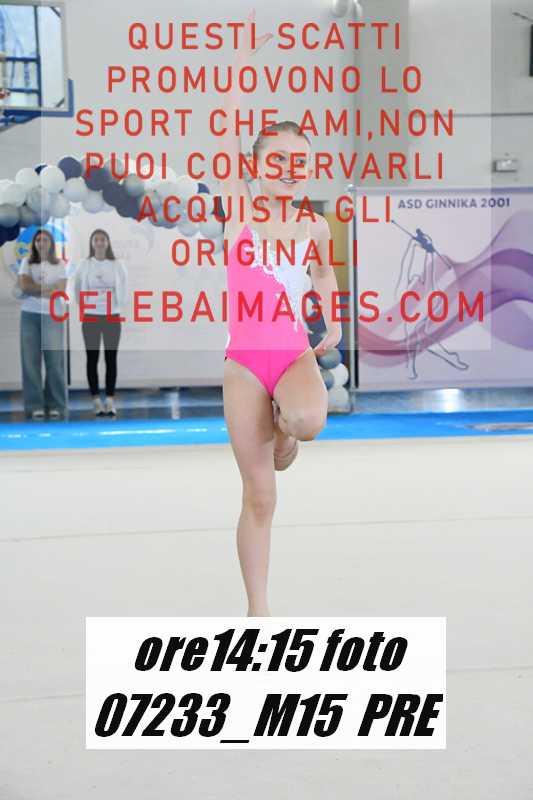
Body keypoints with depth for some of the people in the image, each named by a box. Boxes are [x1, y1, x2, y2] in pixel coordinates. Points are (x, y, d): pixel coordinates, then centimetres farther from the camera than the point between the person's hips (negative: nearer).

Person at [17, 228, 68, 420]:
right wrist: (49, 287, -4)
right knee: (31, 360, -4)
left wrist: (34, 289, -5)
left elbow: (60, 291, -2)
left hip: (53, 315, -1)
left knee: (55, 360, -4)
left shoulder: (60, 265, 8)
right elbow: (23, 285, -4)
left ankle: (56, 405, 1)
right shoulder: (27, 262, 10)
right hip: (30, 315, 1)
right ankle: (35, 405, -1)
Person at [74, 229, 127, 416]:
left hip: (112, 317, 0)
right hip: (90, 317, 0)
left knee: (111, 358, 3)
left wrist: (119, 305, -3)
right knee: (92, 358, 1)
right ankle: (96, 400, 8)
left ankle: (110, 400, 8)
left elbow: (124, 288, 7)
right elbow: (77, 288, 6)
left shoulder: (117, 265, 0)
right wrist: (83, 307, 0)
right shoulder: (84, 264, -1)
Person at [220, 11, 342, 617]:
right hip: (244, 362, -1)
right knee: (259, 496, -1)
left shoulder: (313, 227, 4)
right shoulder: (240, 212, -2)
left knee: (308, 420, -35)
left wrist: (334, 322, 17)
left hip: (296, 355, 2)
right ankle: (258, 611, 15)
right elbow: (228, 133, -9)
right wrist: (242, 61, -9)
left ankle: (283, 429, 5)